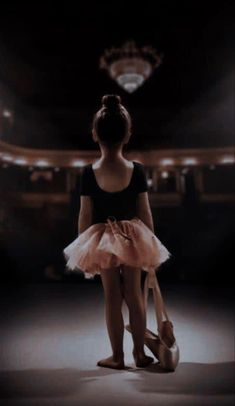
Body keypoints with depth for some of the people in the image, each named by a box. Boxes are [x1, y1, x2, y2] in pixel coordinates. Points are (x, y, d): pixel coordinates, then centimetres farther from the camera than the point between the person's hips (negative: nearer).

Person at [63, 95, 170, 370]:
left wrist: (83, 247, 5)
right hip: (133, 239, 1)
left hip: (101, 241, 0)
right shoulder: (137, 170, -10)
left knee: (112, 299, 12)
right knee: (134, 295, 15)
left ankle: (117, 357, 26)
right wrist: (151, 244, 6)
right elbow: (145, 212, -5)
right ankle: (140, 353, 28)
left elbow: (85, 215, -8)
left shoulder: (88, 172, -12)